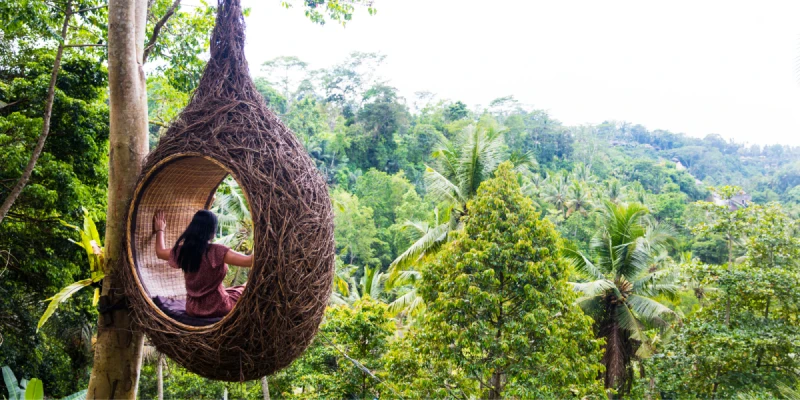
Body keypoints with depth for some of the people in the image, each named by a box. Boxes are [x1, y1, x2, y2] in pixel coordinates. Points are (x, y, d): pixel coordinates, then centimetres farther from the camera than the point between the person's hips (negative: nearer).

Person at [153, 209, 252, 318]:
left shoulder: (182, 251, -5)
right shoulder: (216, 251, -23)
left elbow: (160, 252, 16)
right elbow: (249, 261, -30)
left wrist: (160, 230, 31)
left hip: (192, 309, 7)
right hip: (216, 308, -6)